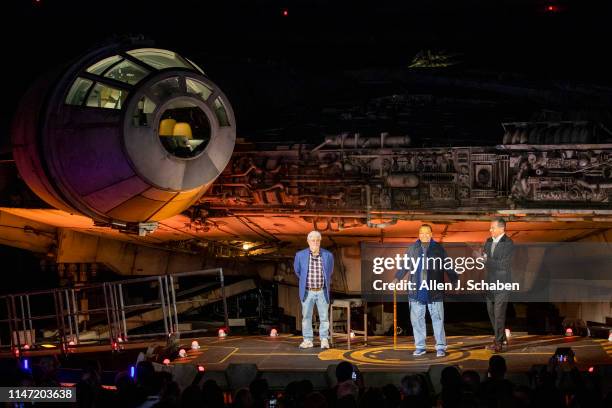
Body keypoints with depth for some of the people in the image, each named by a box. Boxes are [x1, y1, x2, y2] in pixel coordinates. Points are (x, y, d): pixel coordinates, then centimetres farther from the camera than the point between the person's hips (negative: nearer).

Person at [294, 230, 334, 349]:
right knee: (306, 317, 4)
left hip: (322, 292, 0)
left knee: (324, 317, 3)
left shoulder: (328, 255, -2)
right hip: (307, 292, 0)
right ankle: (307, 340, 12)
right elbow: (297, 270, 15)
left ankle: (324, 340, 12)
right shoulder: (300, 255, -3)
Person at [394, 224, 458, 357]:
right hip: (416, 290, 2)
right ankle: (420, 347, 15)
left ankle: (441, 347, 6)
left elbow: (448, 267, 8)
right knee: (416, 319, 6)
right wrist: (396, 279, 2)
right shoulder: (412, 248, 8)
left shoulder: (438, 248, 4)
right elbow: (404, 266, 12)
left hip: (434, 291, -2)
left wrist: (455, 282, 5)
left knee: (437, 319, -1)